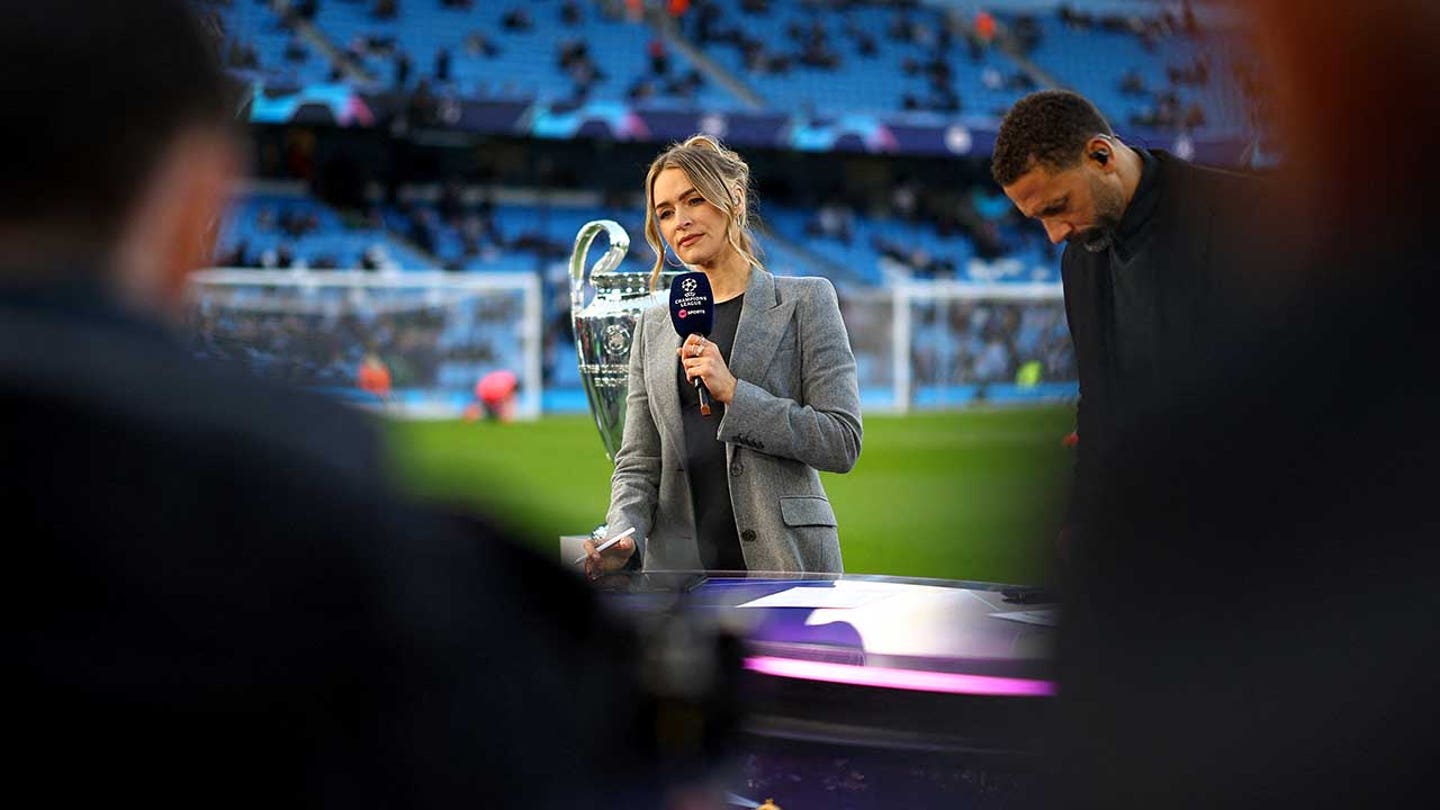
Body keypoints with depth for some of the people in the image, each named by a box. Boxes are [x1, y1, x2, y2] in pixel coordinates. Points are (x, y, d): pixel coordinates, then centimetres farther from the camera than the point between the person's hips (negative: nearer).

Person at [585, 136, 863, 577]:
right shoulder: (654, 326, 16)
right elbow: (638, 462, 11)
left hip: (784, 560, -3)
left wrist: (732, 393, -12)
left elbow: (842, 442, -4)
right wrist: (622, 534, -9)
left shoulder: (806, 301, 4)